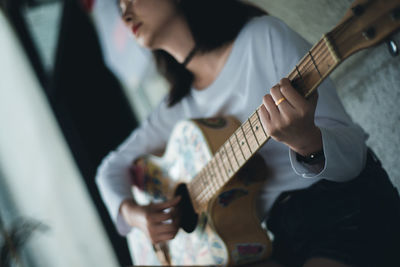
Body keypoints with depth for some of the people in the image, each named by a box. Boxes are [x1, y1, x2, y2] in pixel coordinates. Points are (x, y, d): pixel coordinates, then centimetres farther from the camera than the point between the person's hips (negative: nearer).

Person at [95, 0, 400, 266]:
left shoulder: (264, 36, -8)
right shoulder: (178, 107, 10)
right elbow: (113, 166, 23)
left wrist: (306, 141, -34)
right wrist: (131, 211, 2)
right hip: (286, 234, 6)